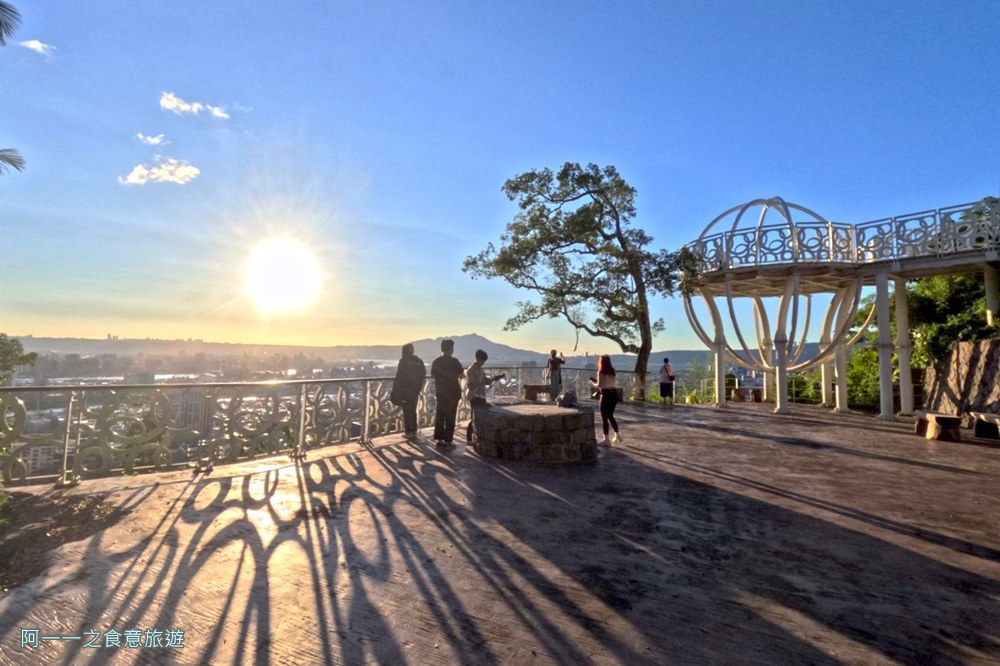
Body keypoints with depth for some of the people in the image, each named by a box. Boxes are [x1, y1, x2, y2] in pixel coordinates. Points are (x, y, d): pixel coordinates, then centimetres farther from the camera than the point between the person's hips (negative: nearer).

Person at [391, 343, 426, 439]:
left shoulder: (403, 361, -12)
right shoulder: (419, 361, 6)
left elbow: (399, 377, -15)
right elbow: (423, 374, 10)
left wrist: (395, 390, -9)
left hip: (405, 390, -6)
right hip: (415, 390, 6)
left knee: (406, 411, 2)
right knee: (413, 410, 16)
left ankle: (409, 432, 4)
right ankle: (414, 431, 19)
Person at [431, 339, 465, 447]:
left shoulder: (436, 361, 3)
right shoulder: (454, 361, -13)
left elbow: (433, 375, 12)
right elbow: (461, 376, -12)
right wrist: (463, 373, 9)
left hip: (440, 392, 5)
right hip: (452, 392, -5)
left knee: (439, 415, 11)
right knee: (450, 416, 2)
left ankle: (438, 438, 15)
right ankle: (447, 440, 3)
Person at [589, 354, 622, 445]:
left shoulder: (601, 371, -9)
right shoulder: (612, 370, 10)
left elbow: (599, 385, -12)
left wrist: (593, 382, 7)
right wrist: (596, 380, 21)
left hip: (606, 394, -7)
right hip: (614, 393, 7)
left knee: (604, 418, 1)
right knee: (610, 416, 21)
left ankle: (606, 440, 4)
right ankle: (617, 436, 27)